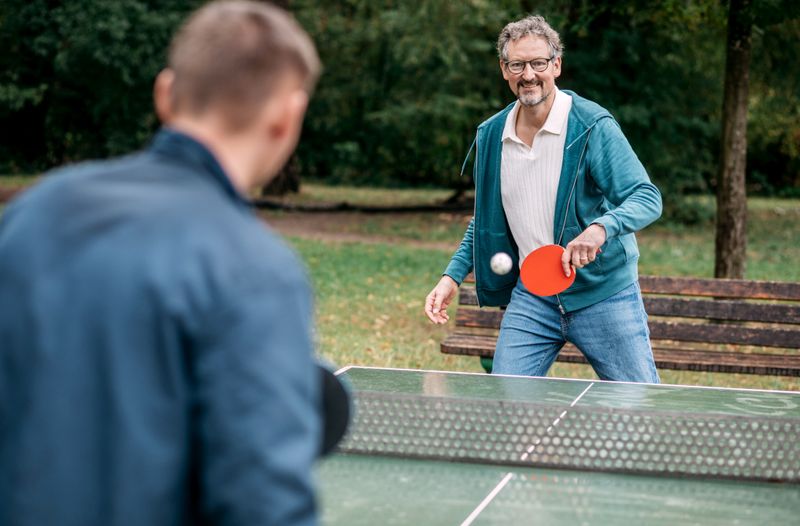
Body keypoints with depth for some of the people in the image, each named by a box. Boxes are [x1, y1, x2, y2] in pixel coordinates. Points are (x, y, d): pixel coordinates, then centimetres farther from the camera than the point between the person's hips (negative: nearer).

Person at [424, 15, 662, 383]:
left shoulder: (593, 127, -12)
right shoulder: (490, 136, 5)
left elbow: (647, 198, -17)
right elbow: (485, 220, 18)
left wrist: (601, 228, -36)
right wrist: (453, 275, 7)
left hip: (604, 293, -4)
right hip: (531, 295, 4)